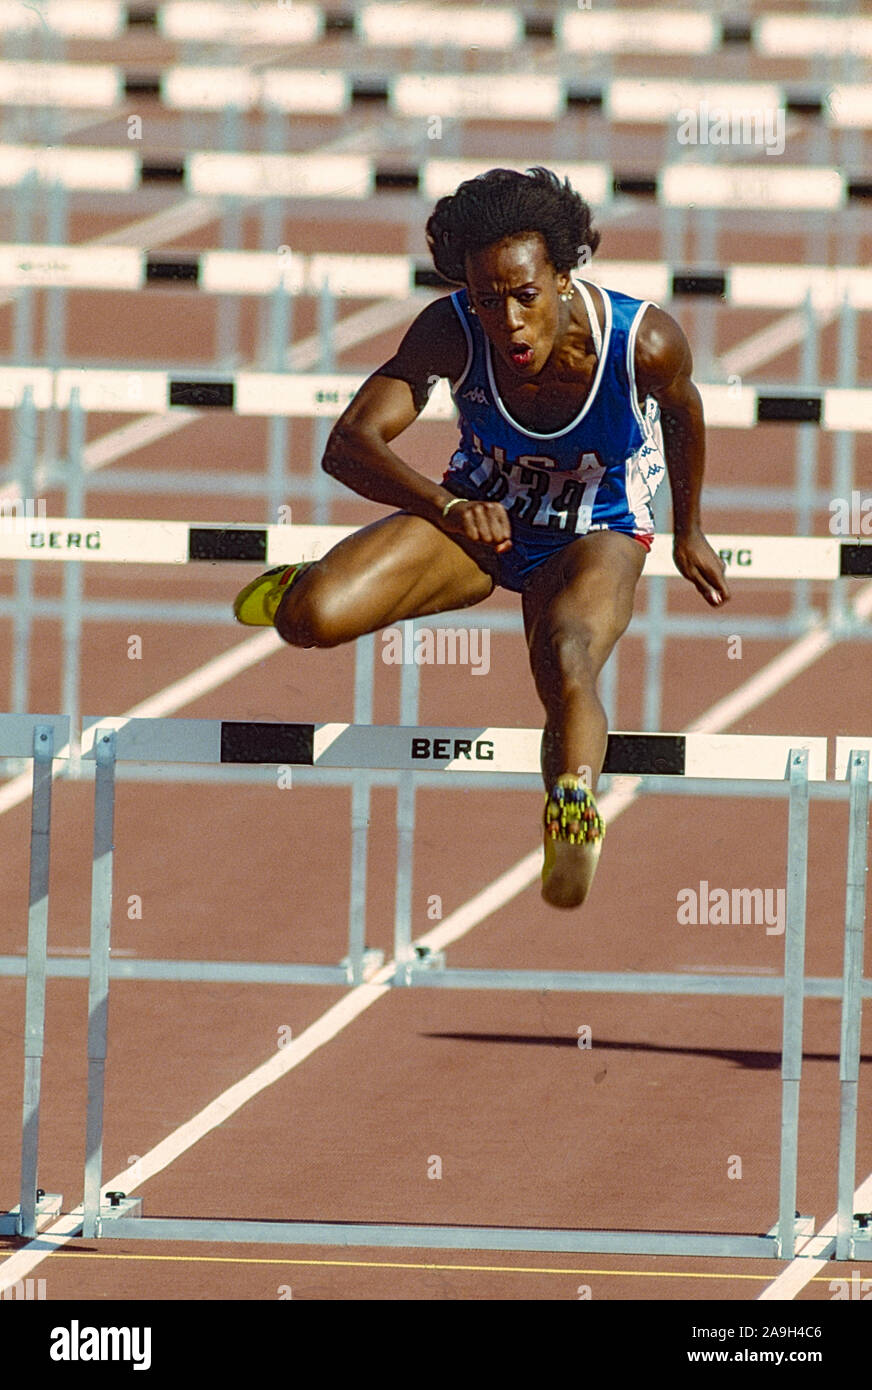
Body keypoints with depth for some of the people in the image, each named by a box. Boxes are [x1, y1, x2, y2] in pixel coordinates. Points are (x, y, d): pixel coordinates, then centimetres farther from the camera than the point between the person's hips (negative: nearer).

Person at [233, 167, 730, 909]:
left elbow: (682, 410, -3)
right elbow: (350, 442, -35)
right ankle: (312, 585, 20)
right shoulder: (451, 332, -27)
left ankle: (574, 806, -22)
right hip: (478, 514, 3)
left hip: (596, 537, -3)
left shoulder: (646, 341, -28)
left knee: (567, 662, -40)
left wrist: (690, 533, 13)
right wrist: (446, 506, -53)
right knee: (313, 618, -18)